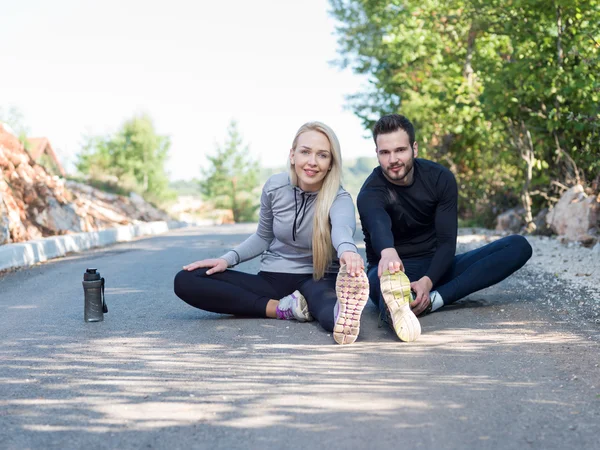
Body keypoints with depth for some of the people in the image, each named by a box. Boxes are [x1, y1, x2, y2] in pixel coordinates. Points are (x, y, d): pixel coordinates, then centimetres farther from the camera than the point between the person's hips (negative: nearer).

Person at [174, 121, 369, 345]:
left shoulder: (339, 198, -14)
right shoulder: (275, 187, -4)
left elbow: (343, 227, -40)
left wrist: (347, 250, -64)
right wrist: (228, 259, -4)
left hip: (318, 280, -4)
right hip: (272, 278, 4)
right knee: (185, 280, -17)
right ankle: (285, 307, -26)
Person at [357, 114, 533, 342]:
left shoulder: (440, 178, -7)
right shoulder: (371, 193, -18)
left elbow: (447, 241, -13)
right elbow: (378, 224, -43)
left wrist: (427, 281, -33)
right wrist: (388, 253, -67)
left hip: (436, 268, 4)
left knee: (519, 246, -16)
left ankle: (434, 299, -35)